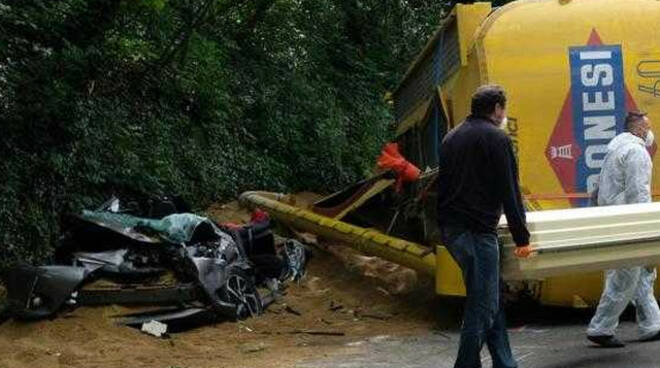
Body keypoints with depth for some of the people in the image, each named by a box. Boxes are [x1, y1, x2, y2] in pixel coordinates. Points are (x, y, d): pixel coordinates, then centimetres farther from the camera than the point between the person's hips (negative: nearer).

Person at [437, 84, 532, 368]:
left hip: (449, 228, 9)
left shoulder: (452, 137, 18)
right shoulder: (496, 137, -7)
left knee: (490, 300, 15)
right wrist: (521, 238, -7)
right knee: (482, 307, -4)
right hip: (476, 230, -9)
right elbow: (509, 192, -11)